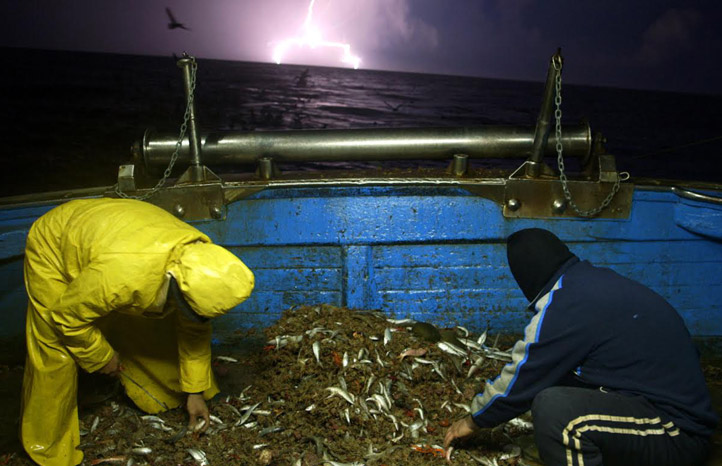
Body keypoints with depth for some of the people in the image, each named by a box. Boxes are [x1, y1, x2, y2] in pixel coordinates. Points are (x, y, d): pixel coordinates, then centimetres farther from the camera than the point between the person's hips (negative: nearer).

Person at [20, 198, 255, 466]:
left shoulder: (201, 256, -25)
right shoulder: (123, 277, -46)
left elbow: (194, 330, -9)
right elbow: (67, 316, -26)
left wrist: (195, 391, -1)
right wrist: (101, 357, -10)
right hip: (54, 249, -5)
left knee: (153, 326, 4)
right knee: (55, 354, -7)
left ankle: (170, 393, 28)